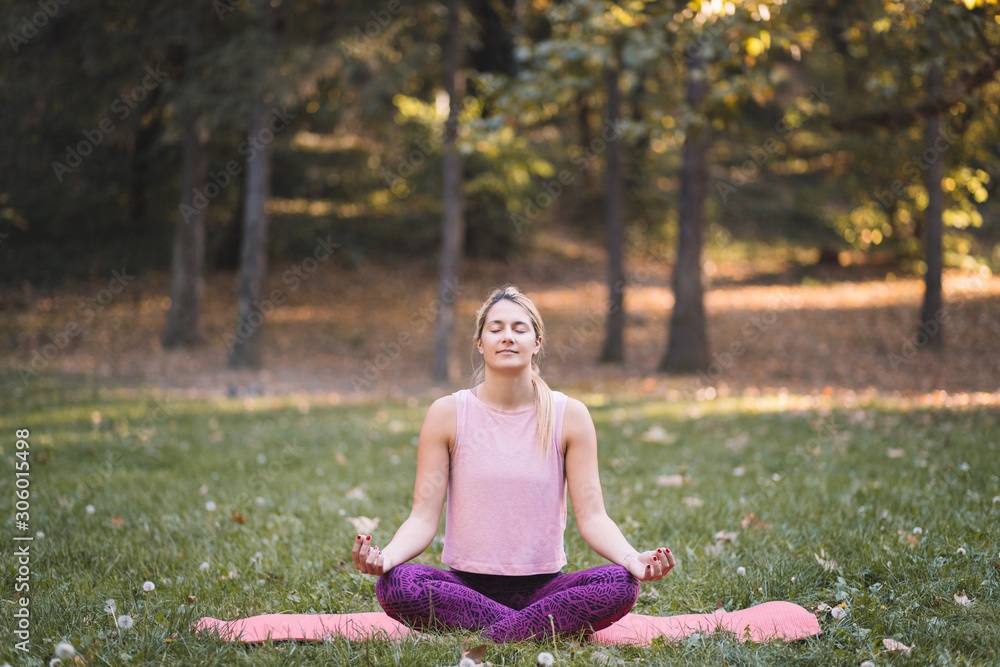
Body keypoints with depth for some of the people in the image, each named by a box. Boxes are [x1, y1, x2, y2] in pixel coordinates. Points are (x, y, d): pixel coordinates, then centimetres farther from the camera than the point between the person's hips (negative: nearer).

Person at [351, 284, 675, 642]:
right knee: (394, 583, -32)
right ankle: (542, 629, -22)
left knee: (620, 583, -28)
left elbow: (591, 516, -2)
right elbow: (423, 518, -4)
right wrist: (384, 556, -25)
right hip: (465, 584, 0)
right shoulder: (447, 414, 0)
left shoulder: (569, 415, 2)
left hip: (542, 584, 0)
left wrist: (632, 558, -22)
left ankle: (493, 636, -23)